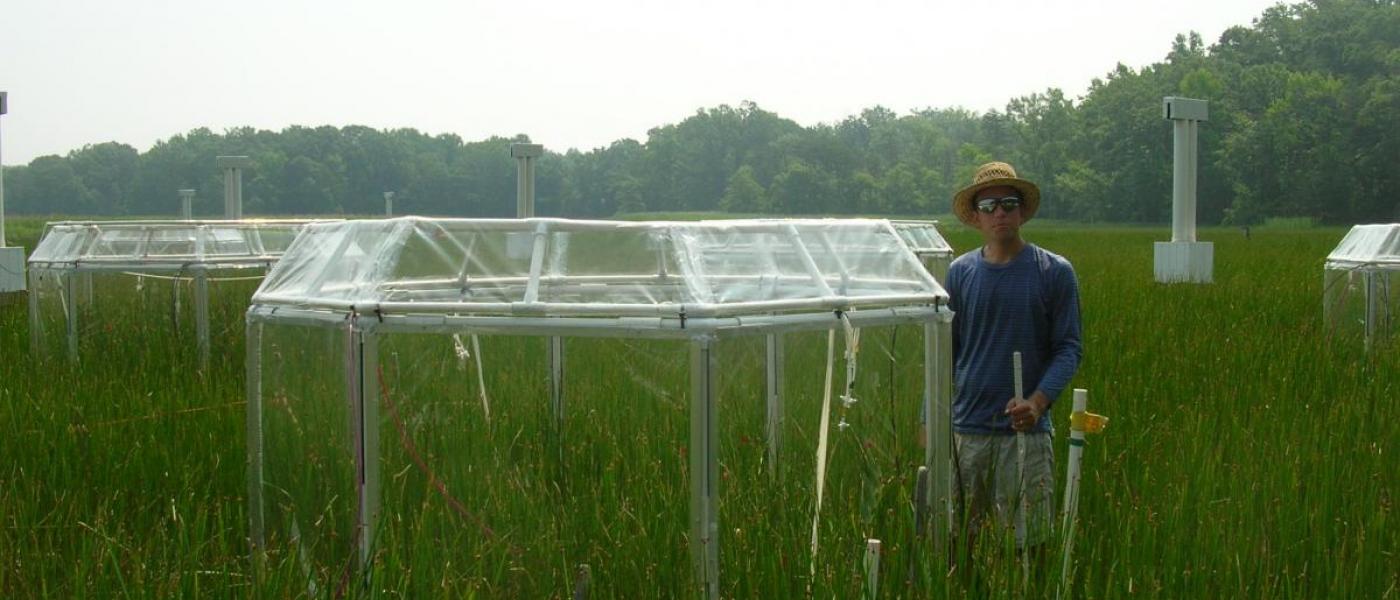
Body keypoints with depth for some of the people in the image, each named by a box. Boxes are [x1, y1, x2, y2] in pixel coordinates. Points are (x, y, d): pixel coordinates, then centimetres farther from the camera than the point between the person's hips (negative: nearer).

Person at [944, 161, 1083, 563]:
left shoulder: (1054, 272, 0)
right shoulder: (960, 272, 7)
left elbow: (1069, 347, -1)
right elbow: (946, 349, 12)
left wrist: (1038, 401, -18)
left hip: (1026, 429, -2)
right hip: (966, 428, 2)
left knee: (1030, 544, 0)